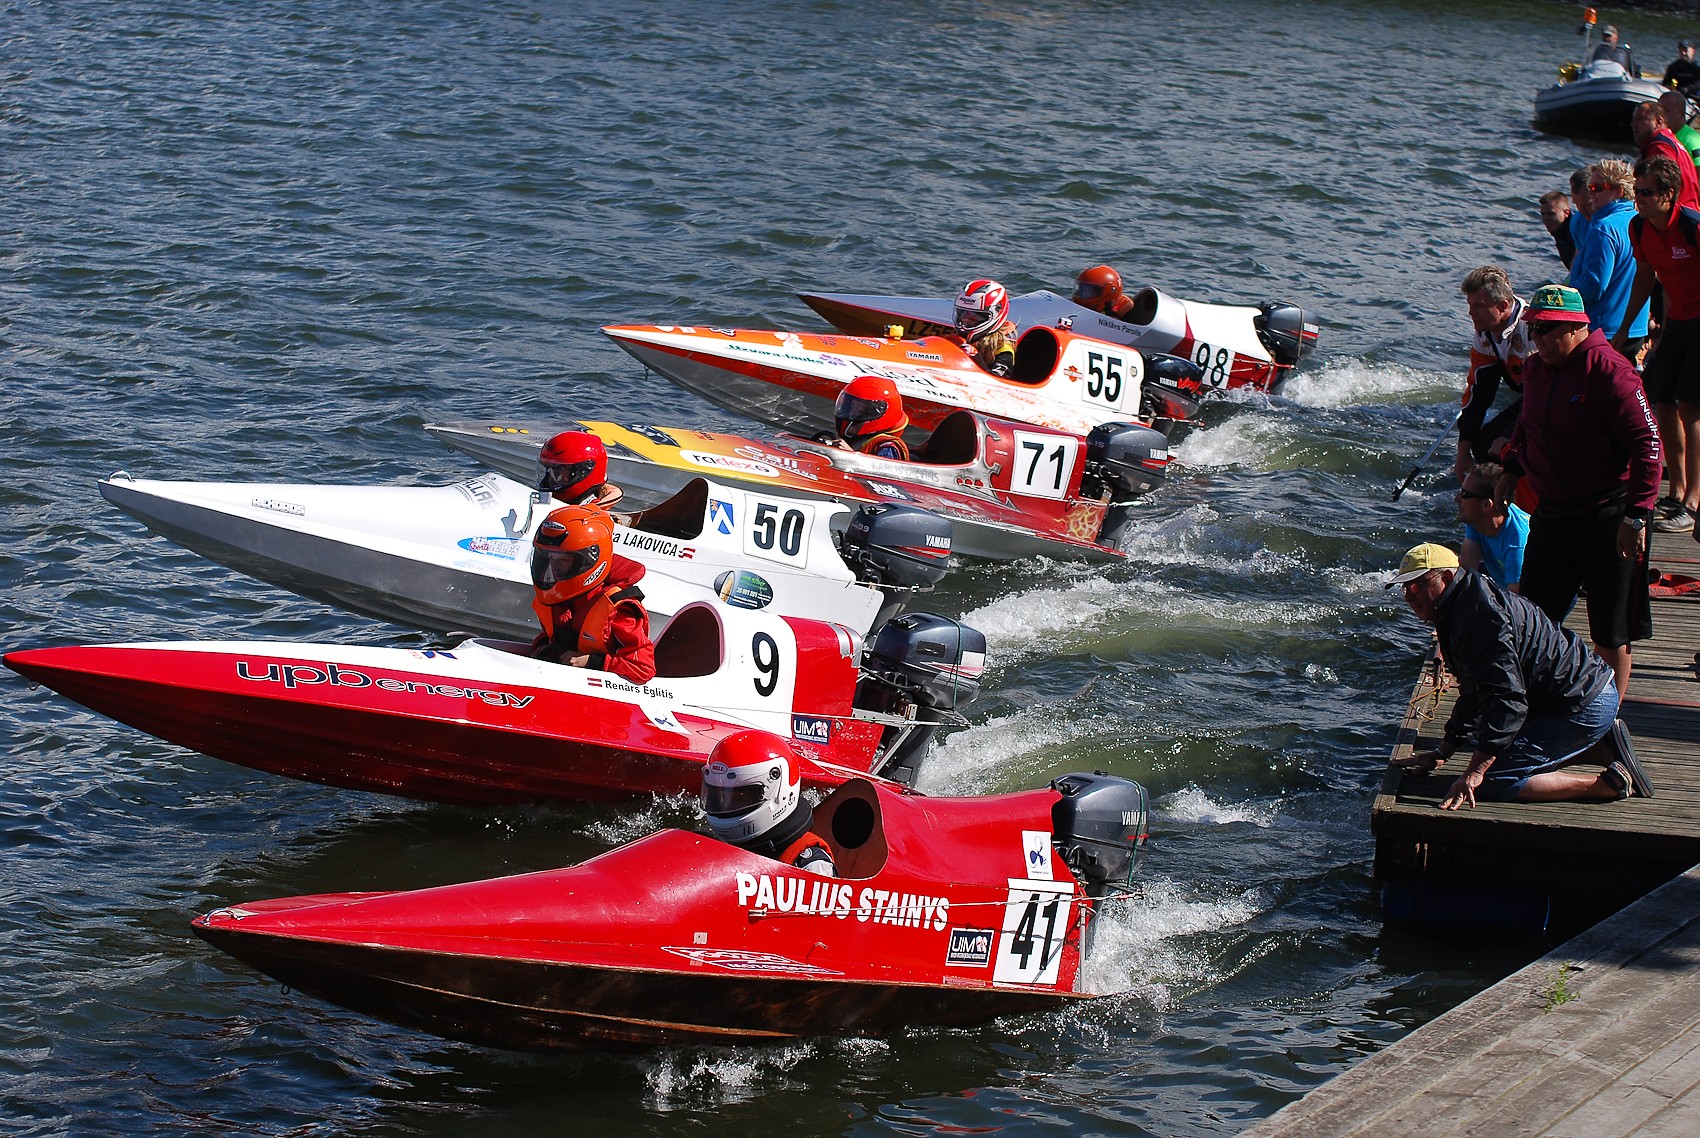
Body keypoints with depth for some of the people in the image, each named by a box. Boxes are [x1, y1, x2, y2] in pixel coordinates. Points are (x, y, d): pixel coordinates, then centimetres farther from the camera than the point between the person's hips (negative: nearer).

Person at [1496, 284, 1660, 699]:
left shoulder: (1609, 371, -17)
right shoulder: (1535, 368, 6)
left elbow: (1646, 444, -19)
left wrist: (1636, 515, -22)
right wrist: (1512, 469, 11)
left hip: (1607, 517, -7)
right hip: (1552, 511, 7)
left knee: (1610, 631, 2)